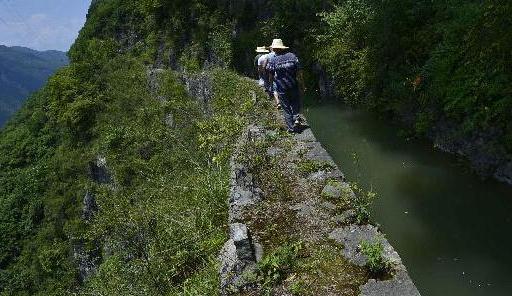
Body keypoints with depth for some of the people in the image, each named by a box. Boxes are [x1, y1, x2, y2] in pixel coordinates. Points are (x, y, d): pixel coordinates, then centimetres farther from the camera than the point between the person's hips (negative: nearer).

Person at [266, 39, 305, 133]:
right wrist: (302, 86, 3)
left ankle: (291, 127, 15)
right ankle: (296, 118, 1)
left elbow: (271, 77, -3)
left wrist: (272, 86, 16)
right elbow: (299, 74, -4)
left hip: (281, 88, -1)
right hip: (294, 86, 1)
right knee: (295, 104, 23)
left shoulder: (272, 60, -9)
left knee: (286, 108, 10)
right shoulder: (292, 56, -3)